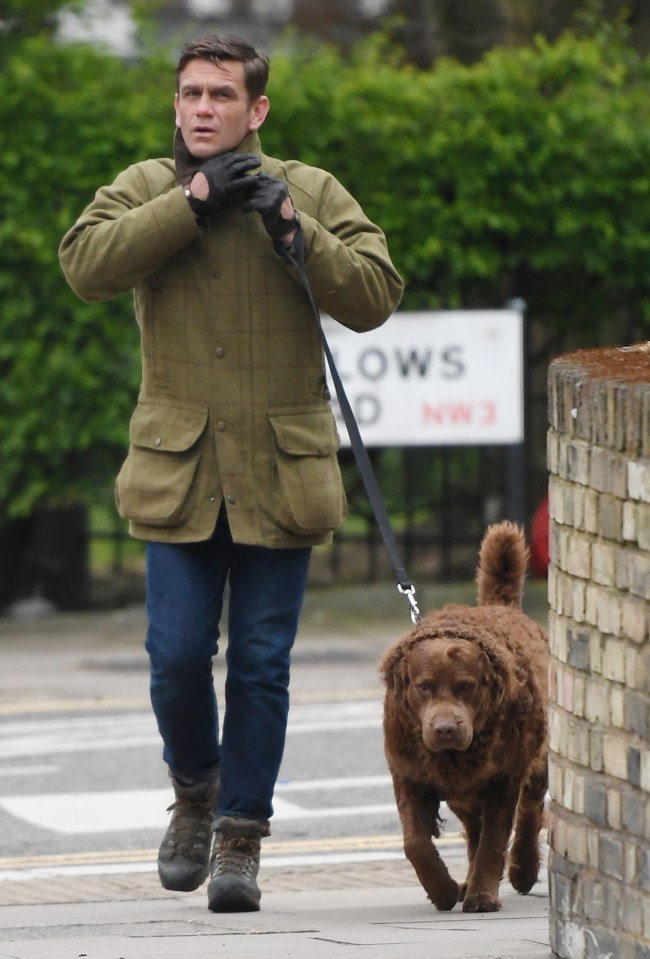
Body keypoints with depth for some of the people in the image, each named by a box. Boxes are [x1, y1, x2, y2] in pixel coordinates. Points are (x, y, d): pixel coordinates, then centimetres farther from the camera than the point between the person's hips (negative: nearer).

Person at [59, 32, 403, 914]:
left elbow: (376, 297, -4)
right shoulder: (143, 190, 6)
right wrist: (191, 203, -16)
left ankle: (240, 838, 9)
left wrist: (294, 230, -15)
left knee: (261, 665, 0)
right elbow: (85, 264, -14)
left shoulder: (313, 194, 5)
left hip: (279, 473, 0)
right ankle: (195, 793, 25)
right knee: (177, 656, -3)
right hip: (179, 474, 0)